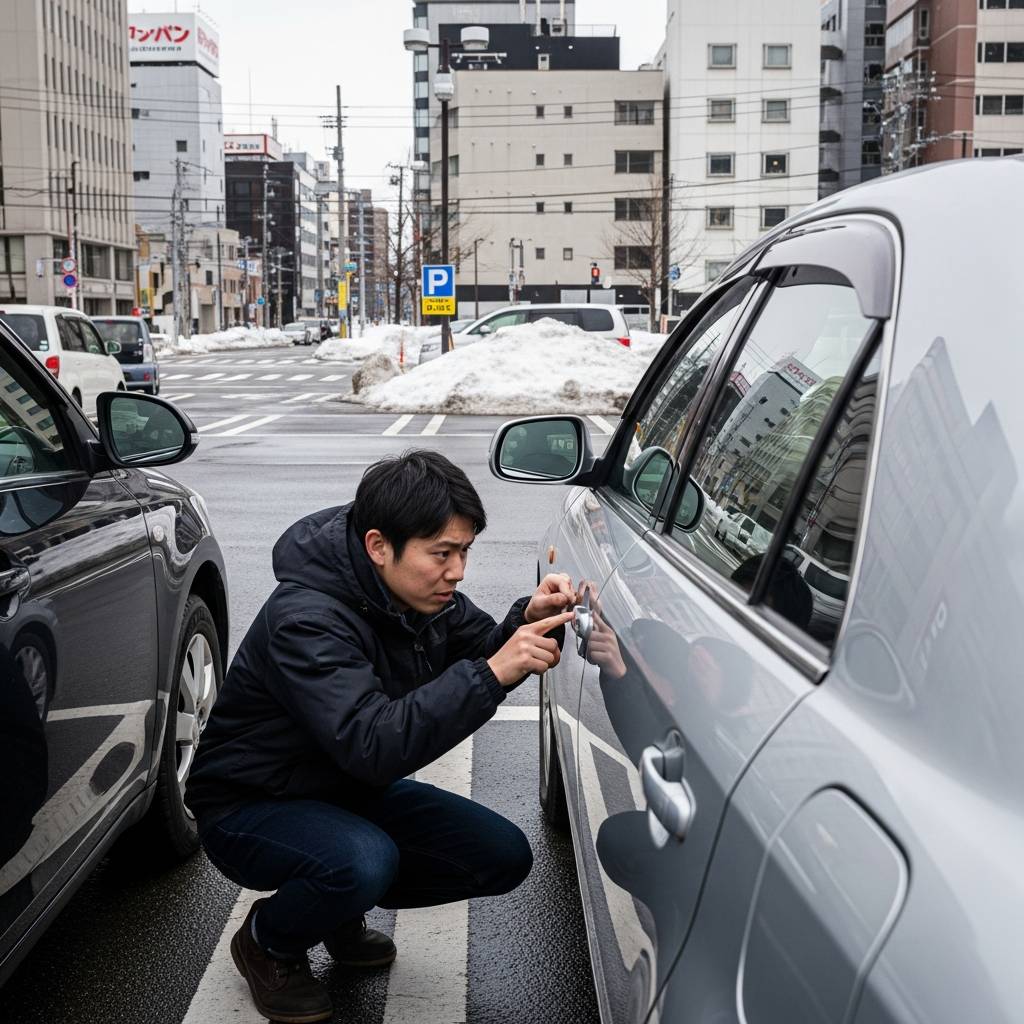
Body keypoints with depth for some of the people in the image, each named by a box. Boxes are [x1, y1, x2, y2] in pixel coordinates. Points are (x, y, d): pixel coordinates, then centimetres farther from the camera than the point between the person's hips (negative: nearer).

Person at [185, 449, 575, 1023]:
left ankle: (344, 908, 15)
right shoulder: (305, 620, -32)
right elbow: (373, 746, -42)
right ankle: (267, 943, -4)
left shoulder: (418, 588, -8)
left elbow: (477, 654, 0)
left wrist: (529, 622, -22)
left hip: (352, 790, 7)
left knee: (504, 857, -5)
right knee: (364, 861, -37)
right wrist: (491, 673, -47)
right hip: (252, 807, -7)